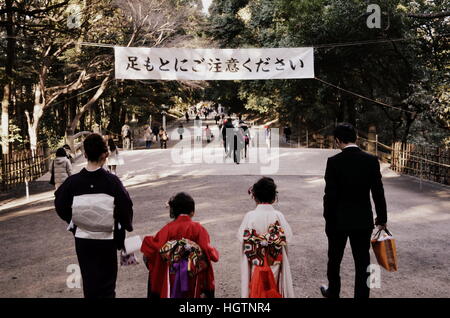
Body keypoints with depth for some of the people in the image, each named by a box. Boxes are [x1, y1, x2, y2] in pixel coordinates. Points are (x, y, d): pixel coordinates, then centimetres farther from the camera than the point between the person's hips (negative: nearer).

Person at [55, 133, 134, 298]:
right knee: (106, 284, 14)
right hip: (107, 240, -2)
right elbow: (126, 207, -12)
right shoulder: (112, 181, -16)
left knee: (89, 281, 20)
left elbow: (60, 206, 1)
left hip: (82, 240, 2)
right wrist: (126, 227, 7)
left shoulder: (73, 181, -11)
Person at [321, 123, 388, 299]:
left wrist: (328, 220, 0)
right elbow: (378, 192, -3)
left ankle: (333, 292, 36)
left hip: (339, 220, -1)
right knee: (362, 262, 10)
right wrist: (382, 218, 10)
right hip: (363, 220, 2)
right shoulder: (371, 160, -7)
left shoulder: (334, 162, -14)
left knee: (334, 259, 19)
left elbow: (330, 195, -12)